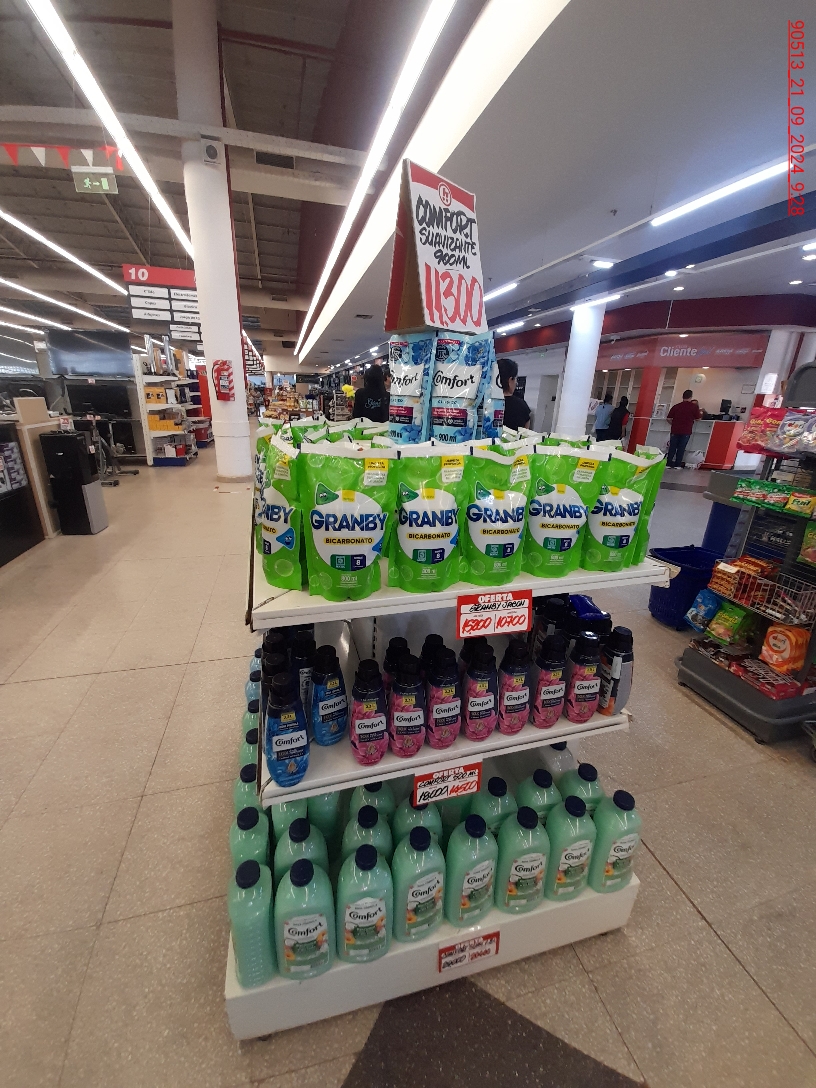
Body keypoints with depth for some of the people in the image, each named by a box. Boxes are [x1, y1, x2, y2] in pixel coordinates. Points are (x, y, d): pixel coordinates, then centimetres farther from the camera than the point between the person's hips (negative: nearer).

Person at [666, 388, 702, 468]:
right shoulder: (694, 406, -3)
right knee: (681, 448, 3)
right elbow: (698, 418, 4)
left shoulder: (676, 406, 2)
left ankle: (669, 464, 3)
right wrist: (701, 413, 25)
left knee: (672, 447, 6)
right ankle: (677, 465, 3)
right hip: (686, 431, -1)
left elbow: (668, 418, 3)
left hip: (675, 430, 1)